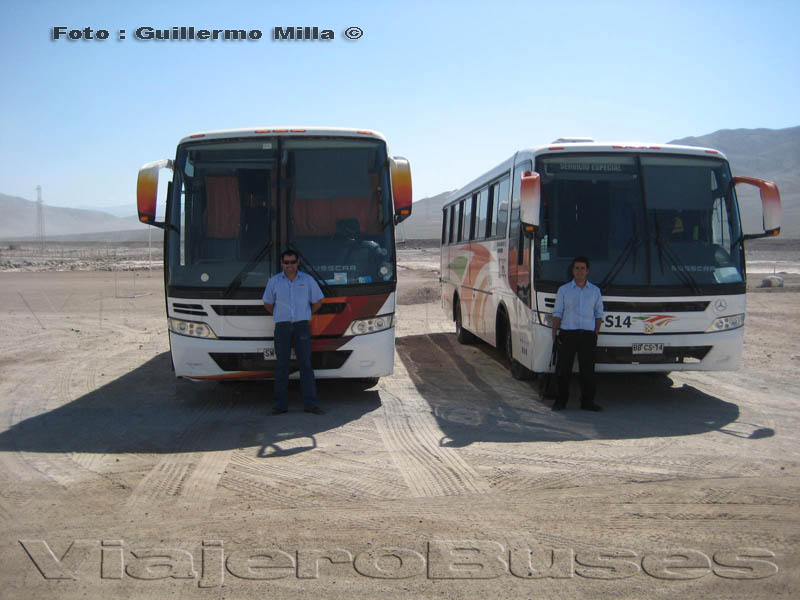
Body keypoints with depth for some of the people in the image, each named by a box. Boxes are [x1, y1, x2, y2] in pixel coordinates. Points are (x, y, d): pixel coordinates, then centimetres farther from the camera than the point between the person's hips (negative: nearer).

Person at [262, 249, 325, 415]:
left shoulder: (307, 280, 5)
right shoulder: (274, 281, 6)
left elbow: (318, 302, 12)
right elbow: (268, 303, 16)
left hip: (302, 326, 0)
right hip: (282, 327, 1)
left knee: (305, 364, -3)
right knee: (282, 365, 0)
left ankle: (310, 403, -1)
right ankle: (280, 404, 4)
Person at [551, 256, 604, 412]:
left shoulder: (595, 291, 11)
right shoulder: (563, 290, 7)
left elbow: (599, 314, 14)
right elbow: (557, 313, 6)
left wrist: (596, 333, 4)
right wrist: (554, 333, -2)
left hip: (588, 335, 1)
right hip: (567, 334, -1)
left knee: (588, 370, 2)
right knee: (564, 369, 0)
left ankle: (587, 401, 12)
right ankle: (561, 400, 11)